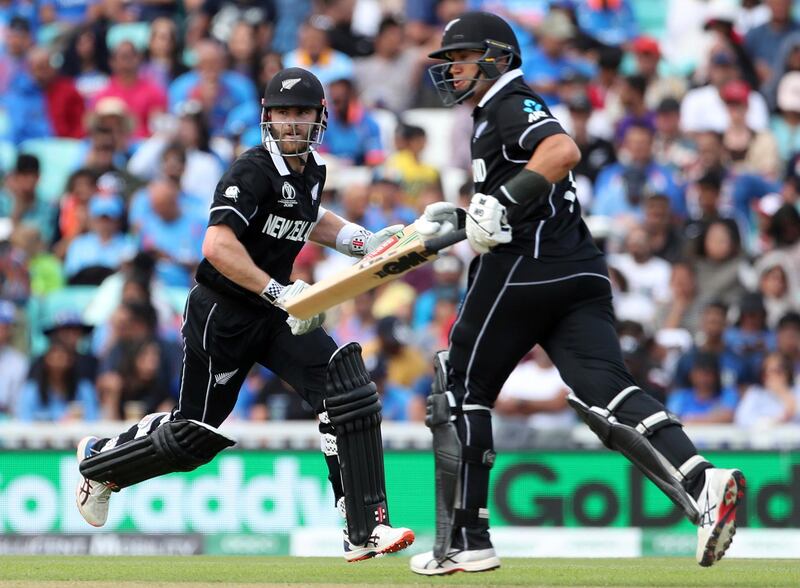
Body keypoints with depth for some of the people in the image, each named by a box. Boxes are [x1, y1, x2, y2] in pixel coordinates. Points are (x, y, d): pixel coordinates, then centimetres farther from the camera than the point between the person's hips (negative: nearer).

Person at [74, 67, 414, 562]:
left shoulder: (312, 172, 6)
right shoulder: (252, 172, -20)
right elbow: (217, 245, -34)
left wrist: (365, 241, 17)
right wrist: (280, 293, -40)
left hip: (274, 315, 7)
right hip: (221, 316, -7)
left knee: (348, 389, -14)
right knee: (193, 436, 4)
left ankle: (365, 530, -14)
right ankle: (100, 460, 35)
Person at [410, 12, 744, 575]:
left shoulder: (510, 104, -2)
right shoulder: (498, 114, 28)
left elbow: (563, 150, -22)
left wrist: (502, 201, -22)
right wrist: (457, 220, 27)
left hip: (523, 272, -9)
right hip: (579, 274, 9)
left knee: (461, 389, 5)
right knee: (604, 392, -10)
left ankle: (464, 542, 6)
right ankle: (700, 482, -33)